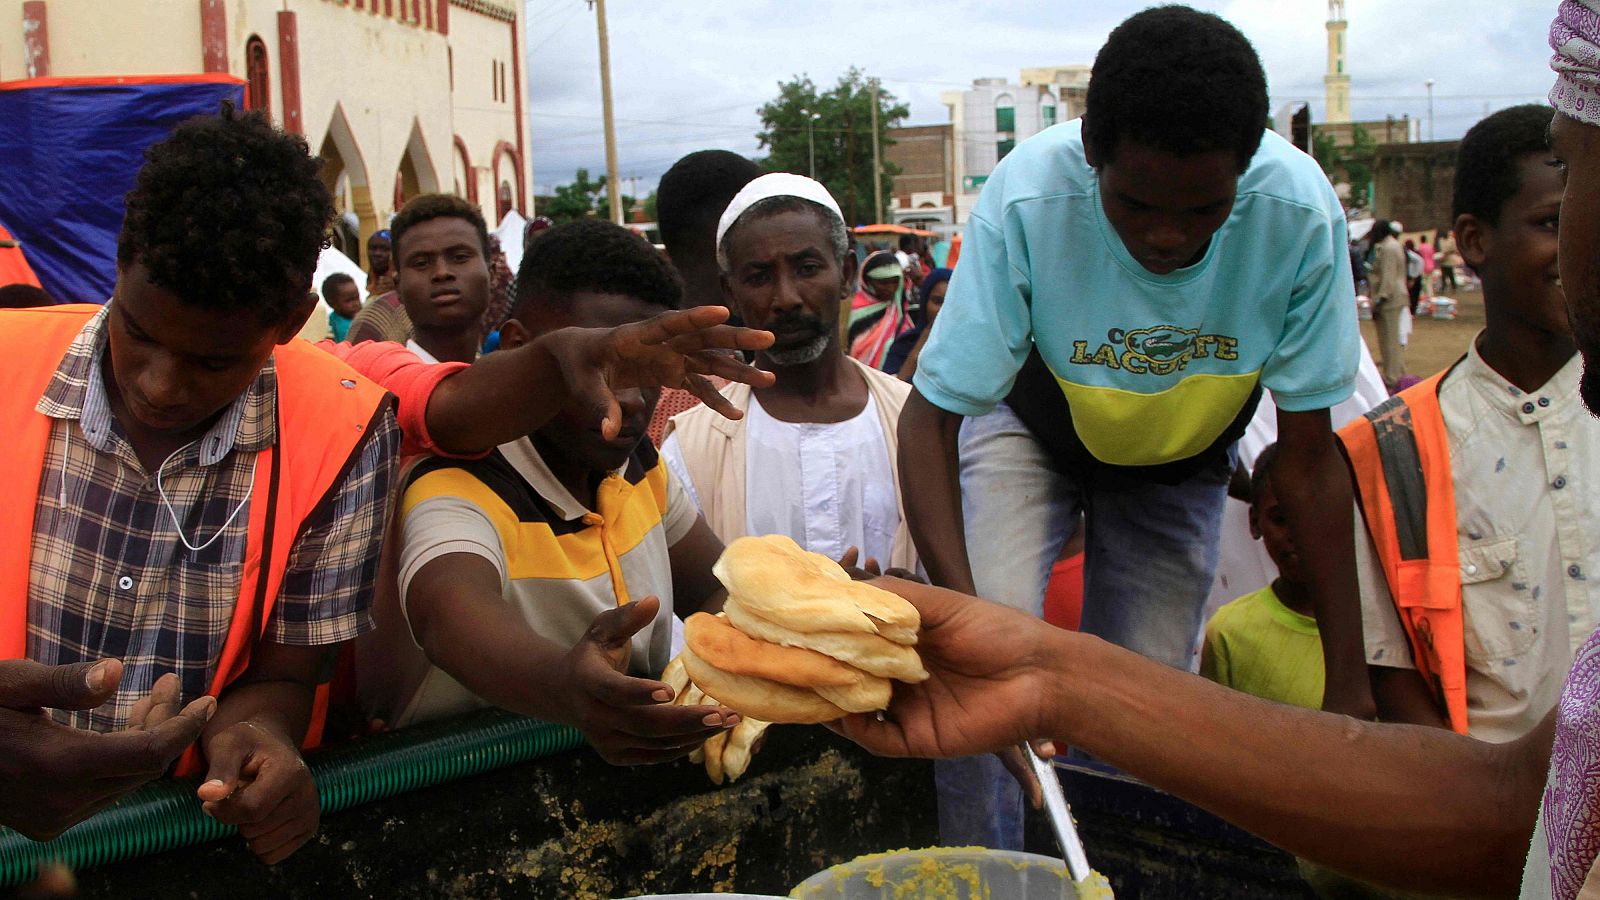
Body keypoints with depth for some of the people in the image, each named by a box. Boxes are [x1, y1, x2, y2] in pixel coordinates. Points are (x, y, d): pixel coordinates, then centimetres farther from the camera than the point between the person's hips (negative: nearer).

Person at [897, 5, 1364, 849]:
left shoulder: (1300, 213, -32)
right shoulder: (1026, 200, -37)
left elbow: (1309, 456, -21)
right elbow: (929, 419, -31)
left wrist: (1349, 685, -20)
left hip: (1181, 463, 2)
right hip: (1031, 431, -1)